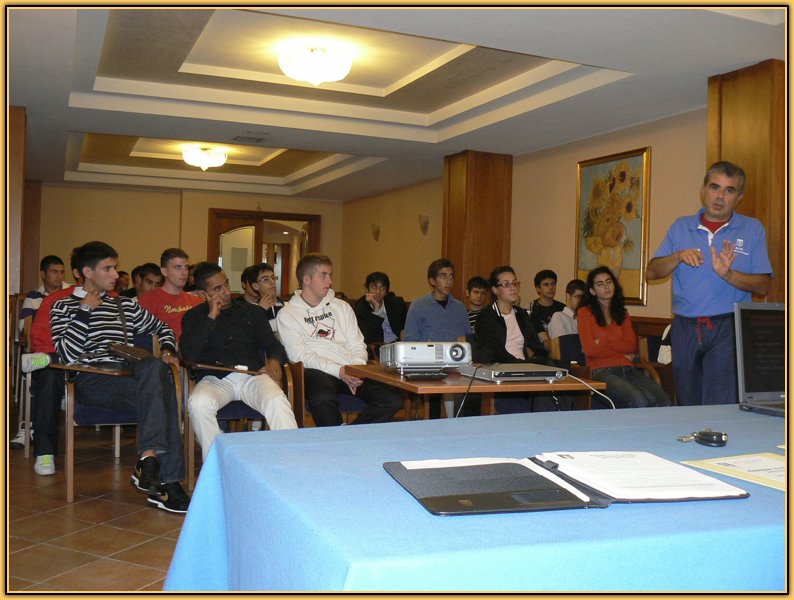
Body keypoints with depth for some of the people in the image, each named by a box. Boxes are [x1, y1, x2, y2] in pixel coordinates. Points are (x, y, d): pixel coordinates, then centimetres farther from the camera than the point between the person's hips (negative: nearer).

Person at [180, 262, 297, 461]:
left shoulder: (252, 312, 22)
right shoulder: (194, 316, 16)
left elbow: (272, 344, 17)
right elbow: (188, 354, 0)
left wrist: (274, 360, -8)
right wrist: (211, 317, -1)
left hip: (252, 375, 1)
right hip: (214, 379, -1)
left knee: (277, 401, -33)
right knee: (198, 403, -35)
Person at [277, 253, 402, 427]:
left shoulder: (342, 307, 22)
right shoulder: (287, 314, 7)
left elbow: (358, 345, 17)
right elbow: (299, 355, -5)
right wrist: (338, 371, -17)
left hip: (350, 371, 4)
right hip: (316, 371, -4)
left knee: (392, 399, -21)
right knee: (324, 400, -40)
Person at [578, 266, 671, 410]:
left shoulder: (622, 313, 25)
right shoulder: (585, 312, 9)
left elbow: (631, 346, 11)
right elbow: (590, 349, -2)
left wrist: (605, 341, -2)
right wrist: (622, 354, 6)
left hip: (628, 369, 5)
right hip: (602, 371, -5)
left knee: (663, 401, -23)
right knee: (639, 401, -34)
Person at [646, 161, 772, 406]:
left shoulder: (752, 229, 5)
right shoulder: (680, 227, 12)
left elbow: (763, 286, -2)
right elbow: (652, 272, 5)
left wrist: (727, 274, -19)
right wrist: (678, 257, -13)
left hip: (727, 329, -3)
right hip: (685, 328, 3)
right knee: (688, 408, 11)